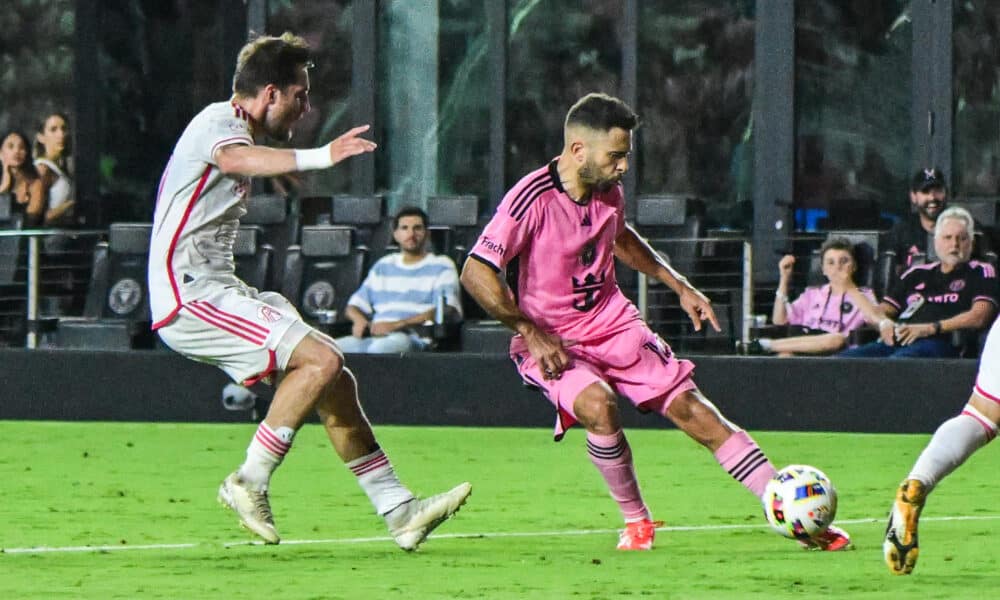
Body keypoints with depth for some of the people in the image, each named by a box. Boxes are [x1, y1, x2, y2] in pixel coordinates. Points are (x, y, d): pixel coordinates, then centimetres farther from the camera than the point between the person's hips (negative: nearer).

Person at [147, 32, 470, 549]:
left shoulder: (231, 127, 21)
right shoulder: (219, 121, -12)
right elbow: (234, 159, -37)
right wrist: (320, 157, -53)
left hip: (214, 291, 10)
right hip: (191, 297, -10)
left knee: (335, 384, 5)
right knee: (322, 358, -22)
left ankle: (398, 510, 8)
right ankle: (249, 483, -16)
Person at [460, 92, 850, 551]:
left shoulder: (608, 190, 2)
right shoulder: (533, 198, -21)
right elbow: (476, 273, -21)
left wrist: (679, 285, 22)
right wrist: (530, 332, -24)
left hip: (614, 324, 6)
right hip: (551, 341, -6)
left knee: (695, 411, -4)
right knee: (598, 404, -34)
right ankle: (636, 522, -12)